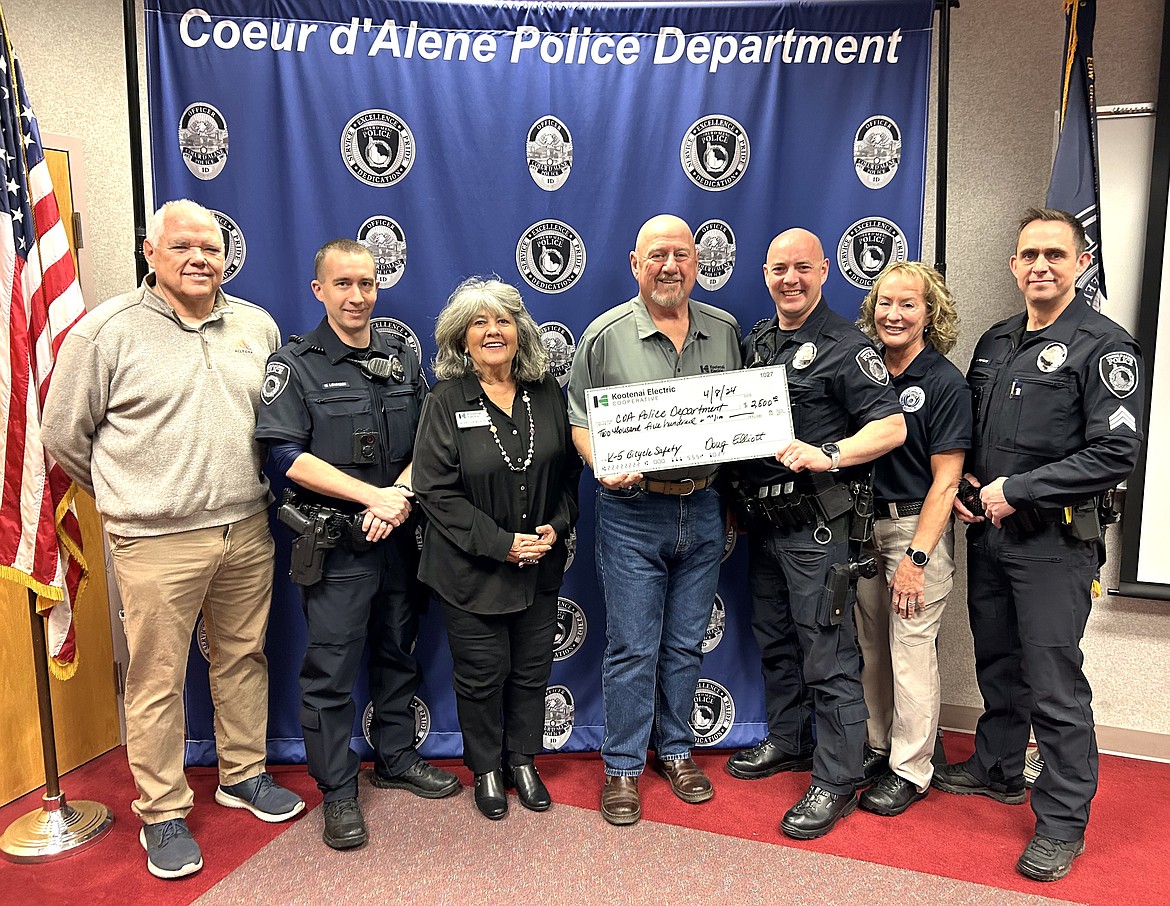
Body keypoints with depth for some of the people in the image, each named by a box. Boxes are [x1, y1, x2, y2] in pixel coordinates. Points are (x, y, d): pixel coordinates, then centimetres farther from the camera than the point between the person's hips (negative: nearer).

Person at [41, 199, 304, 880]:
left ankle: (245, 774, 34)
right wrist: (133, 495, 8)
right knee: (157, 679, 5)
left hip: (247, 529, 4)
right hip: (157, 542, -4)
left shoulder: (257, 326, 7)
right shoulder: (107, 330, -5)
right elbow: (64, 434, 2)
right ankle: (163, 813, 21)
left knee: (244, 656, 15)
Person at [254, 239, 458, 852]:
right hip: (335, 541, -4)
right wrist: (375, 496, -18)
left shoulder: (403, 359, 9)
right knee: (331, 669, 2)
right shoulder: (295, 364, -5)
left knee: (398, 653, 16)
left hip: (399, 534, 5)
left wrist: (401, 496, -12)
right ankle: (338, 791, 18)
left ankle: (395, 759, 35)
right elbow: (288, 457, -14)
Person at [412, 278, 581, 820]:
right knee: (482, 674, 9)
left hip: (540, 566, 3)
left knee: (532, 669, 14)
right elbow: (437, 491, -13)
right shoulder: (446, 403, -8)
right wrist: (501, 544, -18)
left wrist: (556, 526, -9)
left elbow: (570, 471, 7)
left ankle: (522, 760, 36)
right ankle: (486, 769, 33)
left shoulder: (548, 394, 2)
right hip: (472, 571, -3)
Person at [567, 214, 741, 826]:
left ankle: (676, 751, 34)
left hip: (703, 510, 4)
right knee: (632, 648, 4)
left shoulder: (724, 331, 6)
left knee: (686, 643, 15)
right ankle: (622, 767, 22)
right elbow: (580, 420, -2)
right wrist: (606, 468, -21)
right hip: (633, 512, -3)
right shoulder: (606, 335, -5)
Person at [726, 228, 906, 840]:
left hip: (815, 525, -7)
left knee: (827, 654, -1)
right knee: (774, 640, 19)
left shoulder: (845, 346, -9)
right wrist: (736, 504, 7)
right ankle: (786, 742, 37)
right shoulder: (754, 342, 13)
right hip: (762, 519, 8)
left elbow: (891, 426, -16)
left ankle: (837, 781, 13)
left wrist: (827, 455, -30)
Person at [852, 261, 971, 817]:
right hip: (865, 524, 6)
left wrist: (916, 557, -17)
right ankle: (874, 747, 31)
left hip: (917, 527, -5)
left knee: (911, 653, 0)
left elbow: (944, 480, -12)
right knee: (869, 648, 14)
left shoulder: (945, 384, -9)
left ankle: (911, 770, 16)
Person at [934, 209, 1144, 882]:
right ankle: (998, 770, 38)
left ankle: (1063, 823, 15)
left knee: (1055, 684, 0)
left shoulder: (1104, 346, -9)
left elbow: (1116, 454, -18)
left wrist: (1016, 490, -18)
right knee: (998, 662, 19)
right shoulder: (996, 342, 11)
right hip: (988, 531, 7)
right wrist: (966, 481, 3)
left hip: (1055, 539, -6)